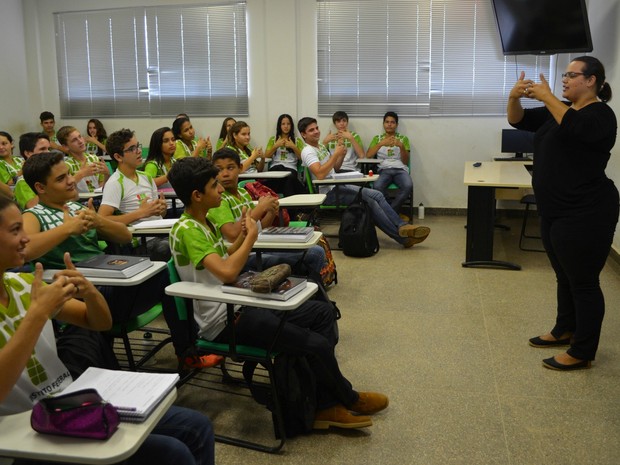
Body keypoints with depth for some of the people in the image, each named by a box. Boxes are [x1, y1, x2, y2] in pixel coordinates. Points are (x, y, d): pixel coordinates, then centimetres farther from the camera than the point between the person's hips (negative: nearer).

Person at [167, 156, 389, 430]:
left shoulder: (204, 221, 9)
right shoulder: (187, 230, -20)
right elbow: (227, 273, -32)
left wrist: (243, 236, 2)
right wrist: (251, 235, -18)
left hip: (236, 304, 11)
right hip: (222, 322, -10)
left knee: (323, 312, 6)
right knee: (317, 344, -17)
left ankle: (326, 406, 4)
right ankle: (348, 399, 16)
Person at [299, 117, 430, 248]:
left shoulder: (321, 147, 17)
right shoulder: (308, 151, -13)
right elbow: (320, 174, -28)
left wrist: (341, 155, 2)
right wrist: (335, 154, -21)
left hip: (338, 186, 10)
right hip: (328, 193, -10)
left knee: (377, 195, -6)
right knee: (369, 201, -20)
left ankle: (402, 227, -13)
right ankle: (402, 237, -16)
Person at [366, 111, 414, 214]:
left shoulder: (403, 138, 15)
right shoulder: (377, 138, 17)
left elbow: (405, 161, 5)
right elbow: (368, 155, 1)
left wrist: (401, 146, -12)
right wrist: (381, 144, -11)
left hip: (400, 169, 1)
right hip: (384, 170, 0)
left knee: (408, 186, -35)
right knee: (377, 187, -36)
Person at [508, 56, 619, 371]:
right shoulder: (560, 109, 13)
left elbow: (577, 128, -34)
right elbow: (519, 121, 10)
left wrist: (548, 97, -27)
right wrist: (514, 97, -9)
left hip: (584, 214, -9)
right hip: (554, 212, 9)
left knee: (583, 282, -1)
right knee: (564, 277, 20)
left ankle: (583, 353, 9)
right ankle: (564, 331, 35)